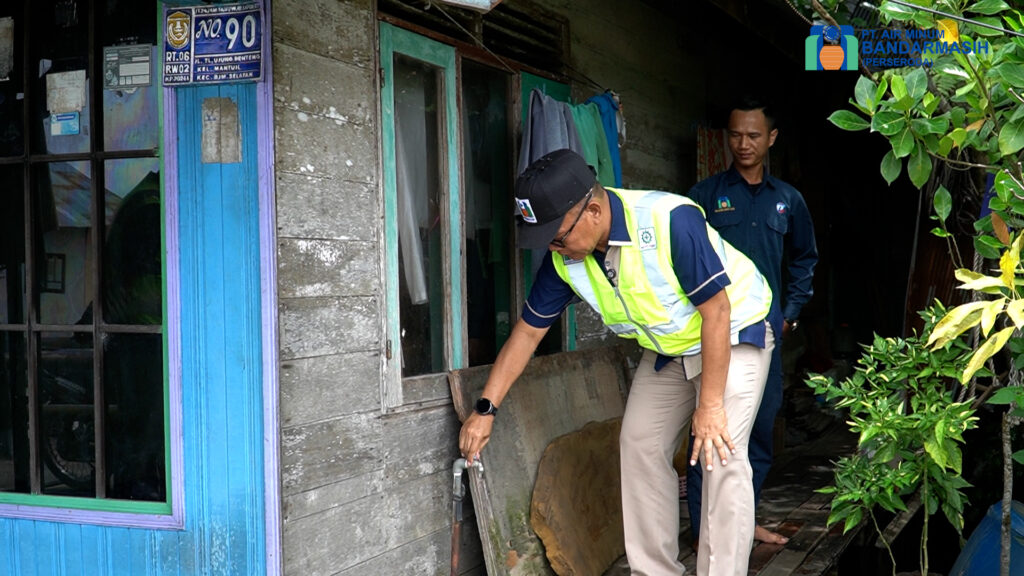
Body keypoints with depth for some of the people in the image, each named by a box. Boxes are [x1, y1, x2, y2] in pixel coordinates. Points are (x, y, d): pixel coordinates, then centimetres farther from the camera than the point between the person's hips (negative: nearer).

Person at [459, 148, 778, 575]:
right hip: (665, 349, 7)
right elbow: (528, 331, -4)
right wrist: (486, 409, -5)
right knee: (639, 446, 2)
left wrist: (710, 405, -26)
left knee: (720, 454, -18)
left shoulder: (672, 220, -34)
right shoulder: (563, 257, -14)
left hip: (732, 333, -6)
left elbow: (716, 311, -29)